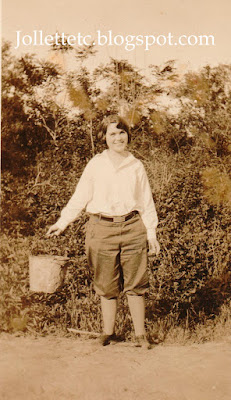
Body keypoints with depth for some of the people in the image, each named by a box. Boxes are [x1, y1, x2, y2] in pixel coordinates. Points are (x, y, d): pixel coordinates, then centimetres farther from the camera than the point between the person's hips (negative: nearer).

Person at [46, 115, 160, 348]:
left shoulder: (136, 166, 9)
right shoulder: (96, 164, 5)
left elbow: (146, 202, 13)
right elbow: (80, 197, 7)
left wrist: (151, 233, 9)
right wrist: (62, 223, 0)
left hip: (132, 228, 1)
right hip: (103, 229, 0)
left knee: (135, 284, 2)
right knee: (106, 285, 6)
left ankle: (140, 335, 11)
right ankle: (108, 332, 19)